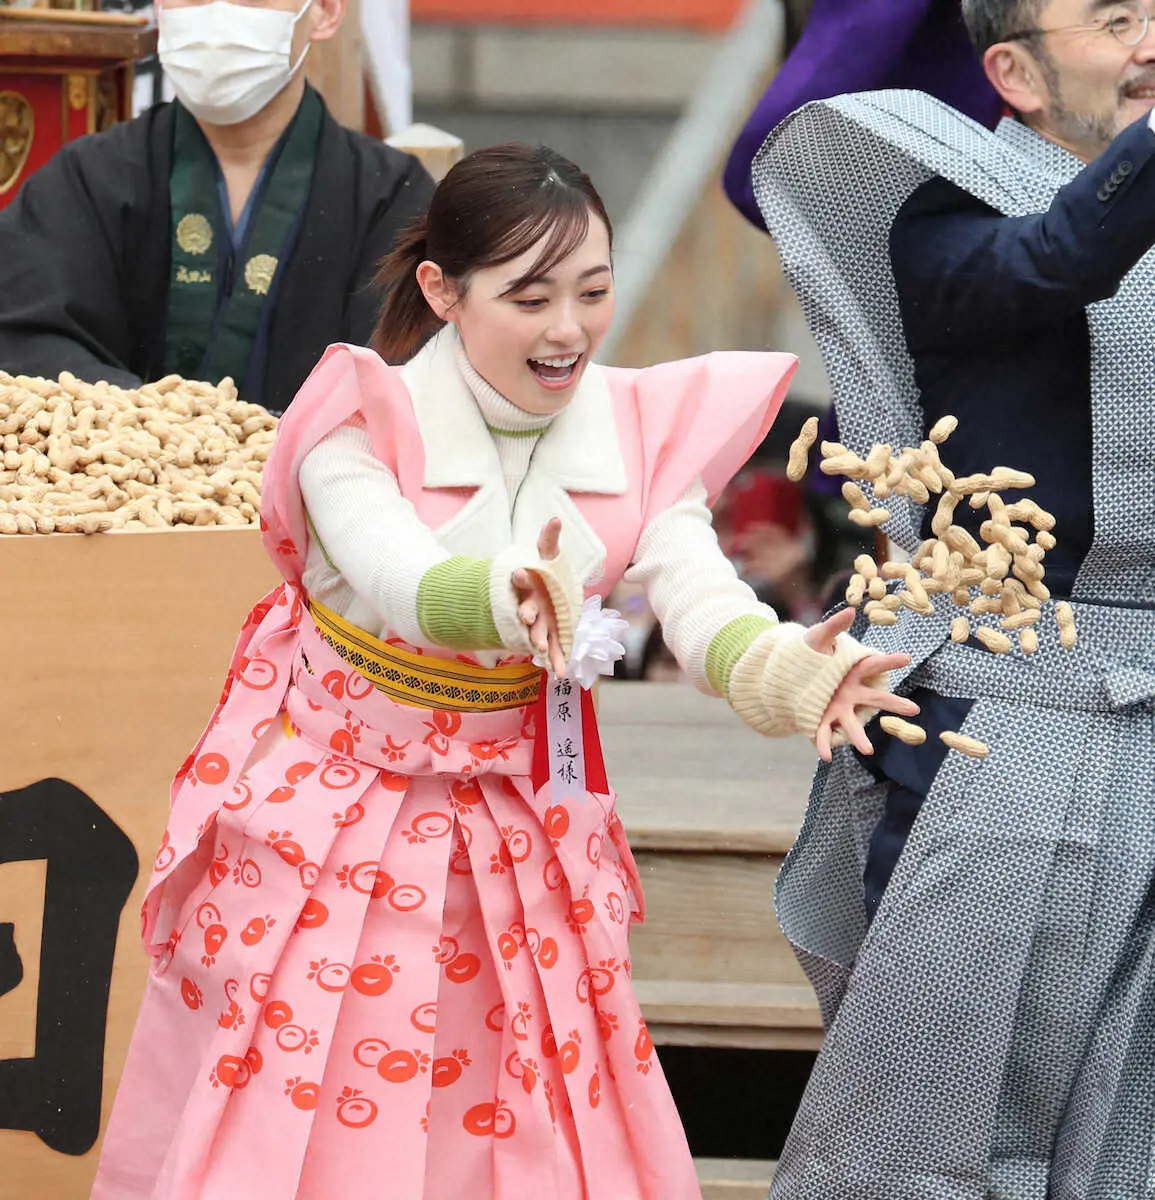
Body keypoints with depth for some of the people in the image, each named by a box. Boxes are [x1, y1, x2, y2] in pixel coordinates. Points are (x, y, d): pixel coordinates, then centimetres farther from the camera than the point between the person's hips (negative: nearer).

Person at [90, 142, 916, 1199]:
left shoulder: (643, 430, -5)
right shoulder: (362, 422, -15)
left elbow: (698, 597, -21)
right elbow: (397, 578, -35)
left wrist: (783, 668, -44)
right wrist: (504, 598, -58)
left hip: (517, 822, 3)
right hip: (333, 819, -3)